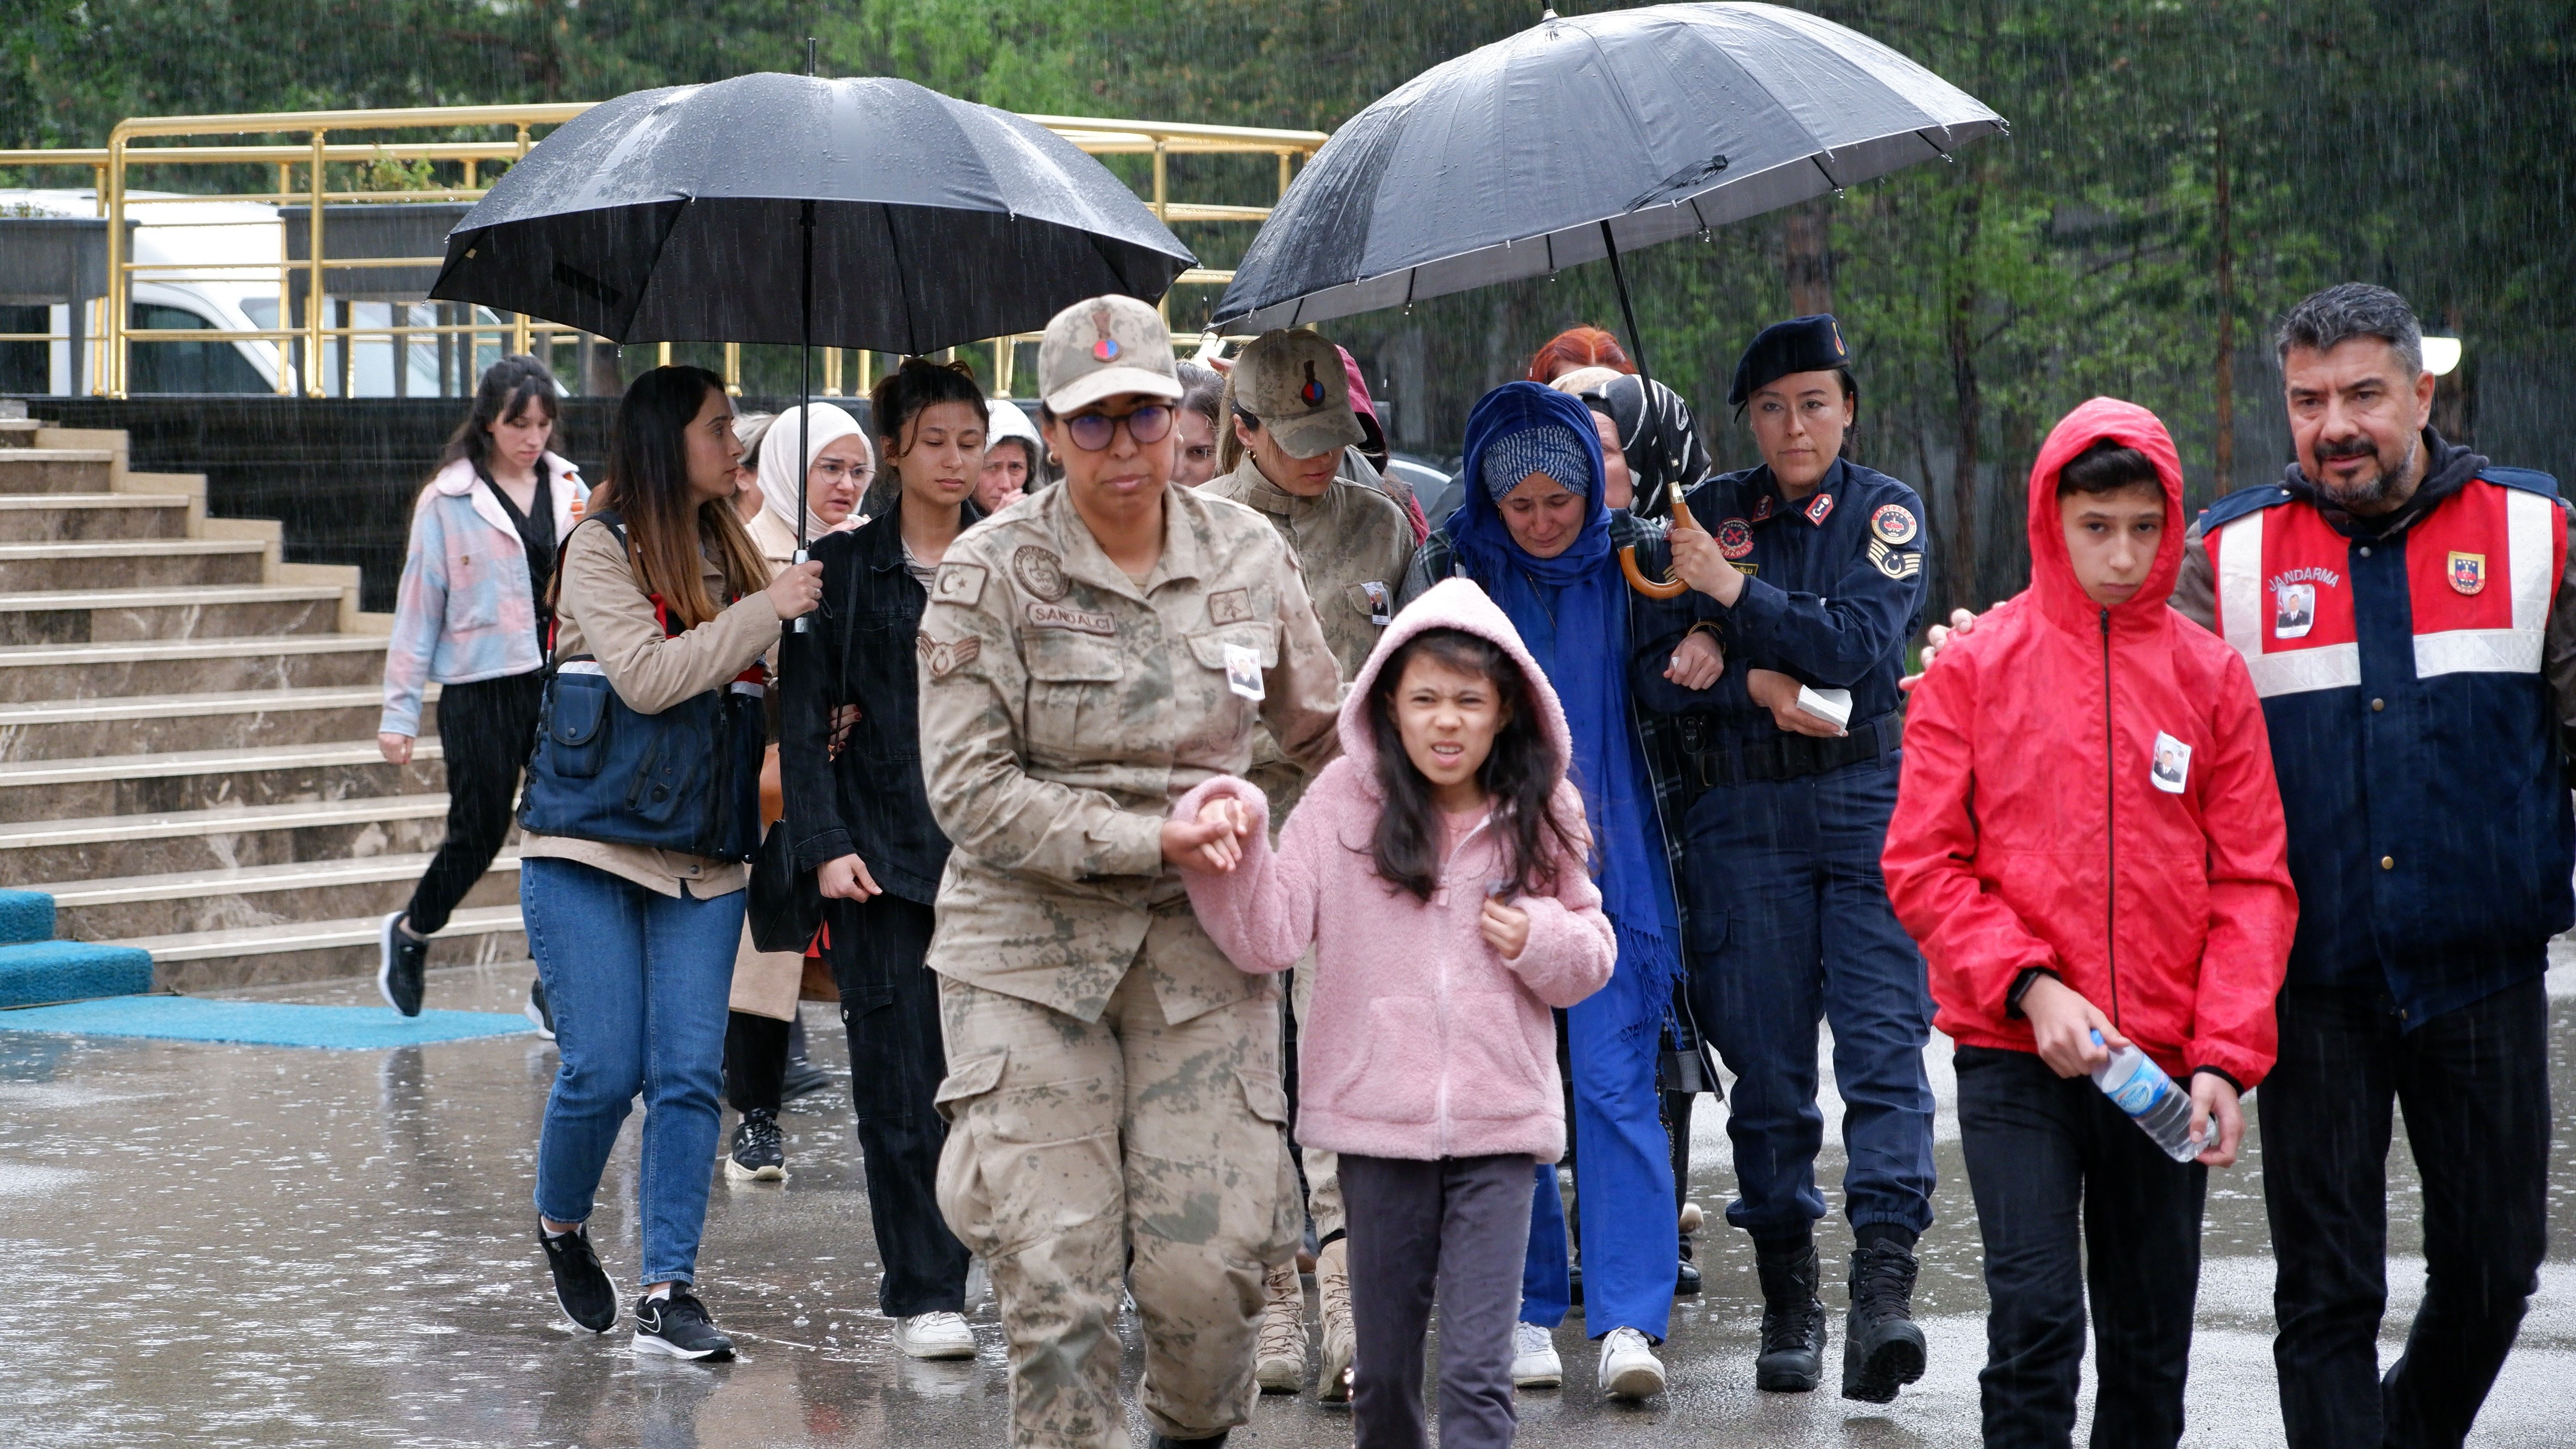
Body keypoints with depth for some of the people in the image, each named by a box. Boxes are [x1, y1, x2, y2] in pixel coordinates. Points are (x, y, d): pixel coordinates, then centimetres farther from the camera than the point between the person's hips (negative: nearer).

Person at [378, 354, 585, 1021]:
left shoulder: (569, 490, 8)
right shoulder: (449, 501, -2)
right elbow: (419, 607, 0)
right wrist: (400, 710, -1)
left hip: (563, 684, 3)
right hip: (483, 690, -3)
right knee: (479, 834, 3)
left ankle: (555, 987, 6)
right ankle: (409, 934, 30)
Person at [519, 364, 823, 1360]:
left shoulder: (727, 552, 13)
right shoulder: (602, 546, -5)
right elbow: (647, 676, -17)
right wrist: (768, 610, -14)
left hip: (702, 851, 5)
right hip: (590, 840, -5)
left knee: (689, 1074, -4)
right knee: (603, 1070, -7)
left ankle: (668, 1292, -2)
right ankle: (561, 1227, 22)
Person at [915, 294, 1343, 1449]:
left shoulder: (1246, 555, 6)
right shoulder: (990, 574, -4)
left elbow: (1325, 734, 20)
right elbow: (973, 792, -9)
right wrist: (1151, 840, -14)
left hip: (1202, 940, 2)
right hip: (1029, 938, -2)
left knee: (1211, 1256, -6)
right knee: (1052, 1262, -7)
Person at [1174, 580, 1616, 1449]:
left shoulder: (1538, 817, 2)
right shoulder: (1346, 799, -2)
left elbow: (1592, 953, 12)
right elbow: (1269, 937, -6)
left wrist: (1539, 939, -9)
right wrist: (1233, 846, -22)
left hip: (1499, 1125, 0)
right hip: (1378, 1119, 0)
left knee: (1479, 1366, -7)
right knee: (1385, 1366, 12)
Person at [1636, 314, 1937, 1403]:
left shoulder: (1885, 511, 6)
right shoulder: (1711, 514, 10)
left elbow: (1865, 646, -9)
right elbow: (1658, 671, 4)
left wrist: (1738, 593, -15)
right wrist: (1759, 686, -12)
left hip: (1871, 800, -2)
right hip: (1743, 813, 2)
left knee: (1883, 1045, -13)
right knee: (1767, 1059, 2)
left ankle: (1882, 1286, -21)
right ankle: (1787, 1300, 9)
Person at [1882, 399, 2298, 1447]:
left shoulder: (2209, 675, 5)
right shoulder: (1977, 666, 0)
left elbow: (2253, 881, 4)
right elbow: (1923, 866, -1)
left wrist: (2226, 1054, -8)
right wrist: (2029, 986, -15)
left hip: (2165, 1067, 2)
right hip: (2015, 1057, -2)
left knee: (2152, 1340, 10)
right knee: (2036, 1319, -13)